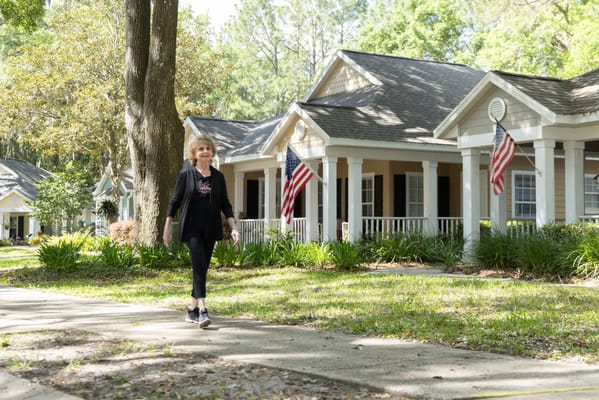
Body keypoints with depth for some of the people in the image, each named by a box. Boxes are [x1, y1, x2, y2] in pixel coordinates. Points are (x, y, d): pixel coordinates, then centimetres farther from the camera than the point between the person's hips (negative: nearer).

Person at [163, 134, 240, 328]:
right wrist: (167, 227, 2)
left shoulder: (218, 176, 6)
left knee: (202, 268, 8)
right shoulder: (186, 174, -3)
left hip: (210, 229, 4)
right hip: (192, 228, -4)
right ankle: (202, 310, -21)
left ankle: (193, 309, 20)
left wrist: (233, 228, -2)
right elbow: (175, 201, 2)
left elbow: (225, 204, 8)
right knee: (199, 266, -16)